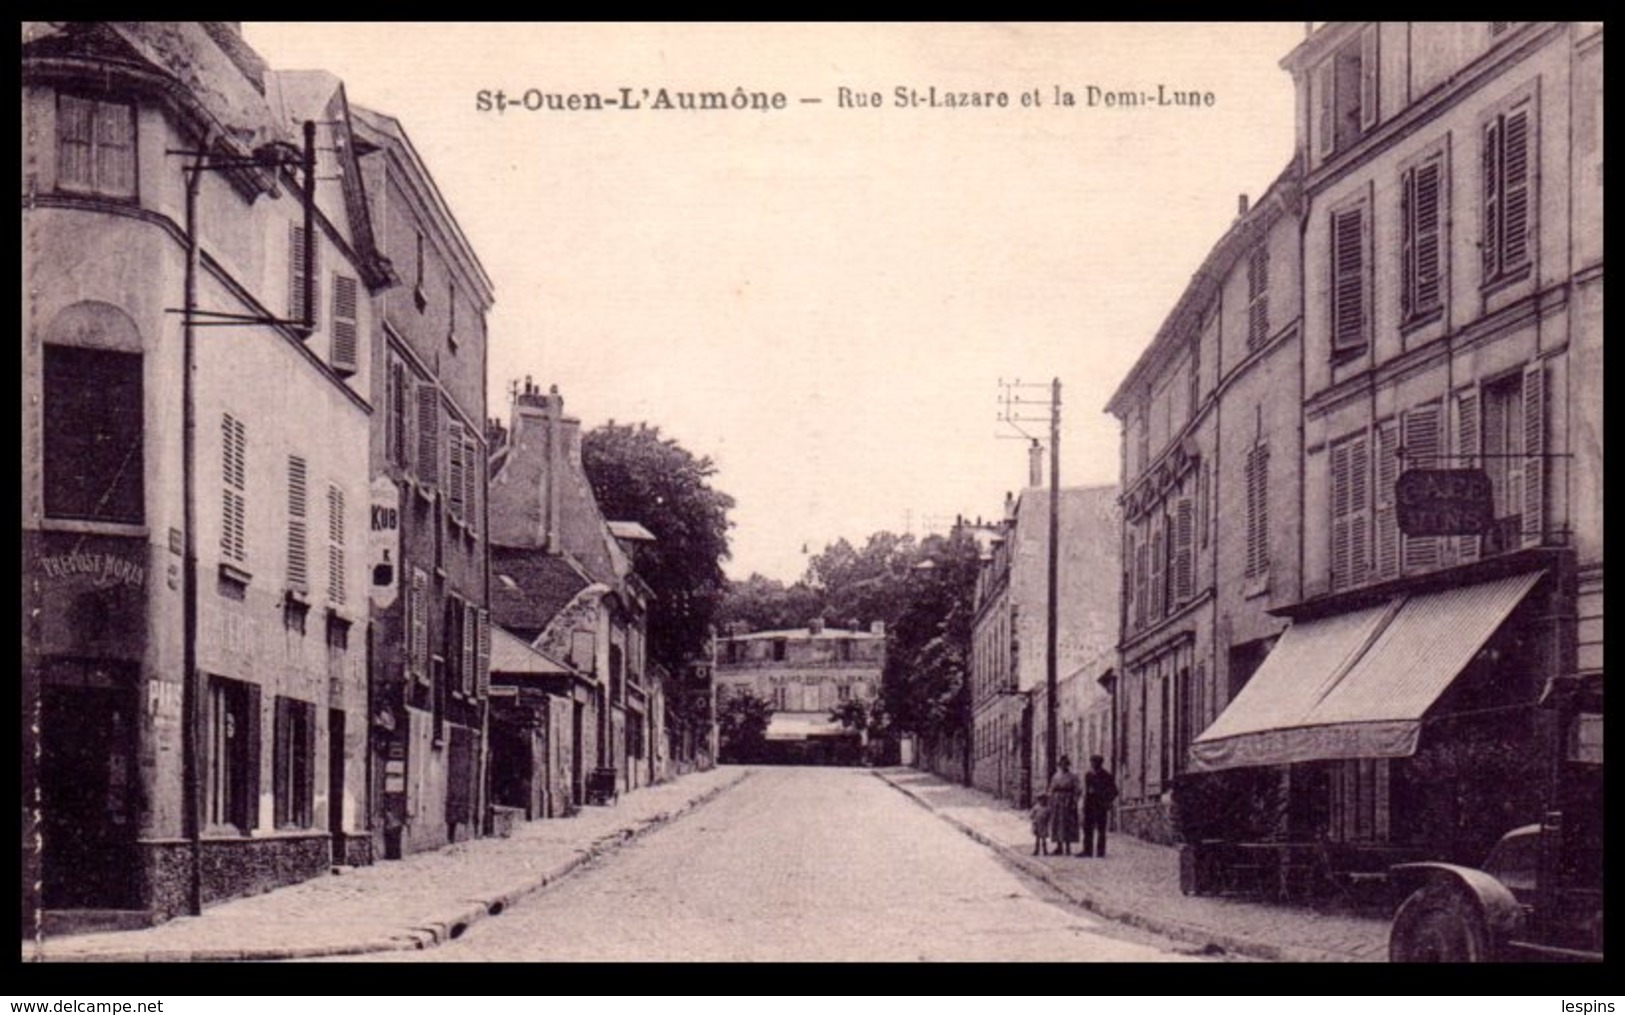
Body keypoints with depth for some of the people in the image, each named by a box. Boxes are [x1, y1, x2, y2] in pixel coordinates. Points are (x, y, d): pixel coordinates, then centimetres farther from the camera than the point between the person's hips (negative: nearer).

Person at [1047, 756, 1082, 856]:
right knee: (1056, 824, 3)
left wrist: (1074, 803, -14)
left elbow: (1076, 791, -5)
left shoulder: (1072, 778, -1)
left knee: (1067, 824, -7)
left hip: (1068, 803, -4)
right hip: (1057, 803, 5)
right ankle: (1059, 846, 10)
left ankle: (1068, 848, -4)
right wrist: (1050, 804, 7)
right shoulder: (1055, 777, 11)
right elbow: (1051, 791, 13)